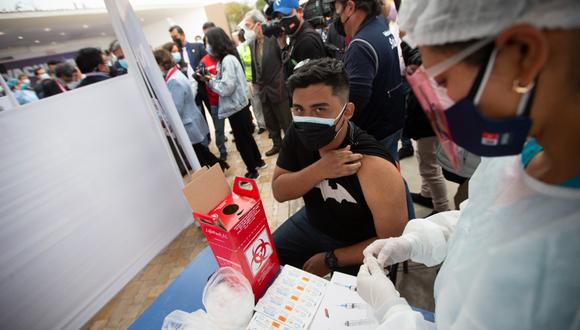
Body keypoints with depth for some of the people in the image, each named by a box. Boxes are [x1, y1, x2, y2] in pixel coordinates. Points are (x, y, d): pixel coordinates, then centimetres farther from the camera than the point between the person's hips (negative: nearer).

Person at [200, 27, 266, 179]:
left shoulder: (228, 60, -19)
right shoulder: (224, 59, 10)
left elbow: (226, 88, -24)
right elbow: (222, 82, 9)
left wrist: (209, 80, -11)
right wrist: (210, 78, -5)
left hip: (236, 108, -10)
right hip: (237, 106, 10)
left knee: (242, 141, 4)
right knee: (246, 137, 22)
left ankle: (252, 171, 19)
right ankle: (258, 161, 38)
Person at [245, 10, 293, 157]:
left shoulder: (274, 38, -12)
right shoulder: (252, 43, 7)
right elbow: (254, 64, 13)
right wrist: (255, 82, 13)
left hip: (277, 88, -6)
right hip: (263, 90, 7)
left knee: (285, 121, 4)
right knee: (270, 122, 16)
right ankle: (277, 145, 33)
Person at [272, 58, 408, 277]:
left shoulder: (375, 167, -35)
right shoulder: (298, 134, -18)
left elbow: (393, 242, -24)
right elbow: (278, 192, -14)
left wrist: (330, 259, -18)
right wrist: (320, 170, -33)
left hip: (359, 247, -4)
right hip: (312, 224, 5)